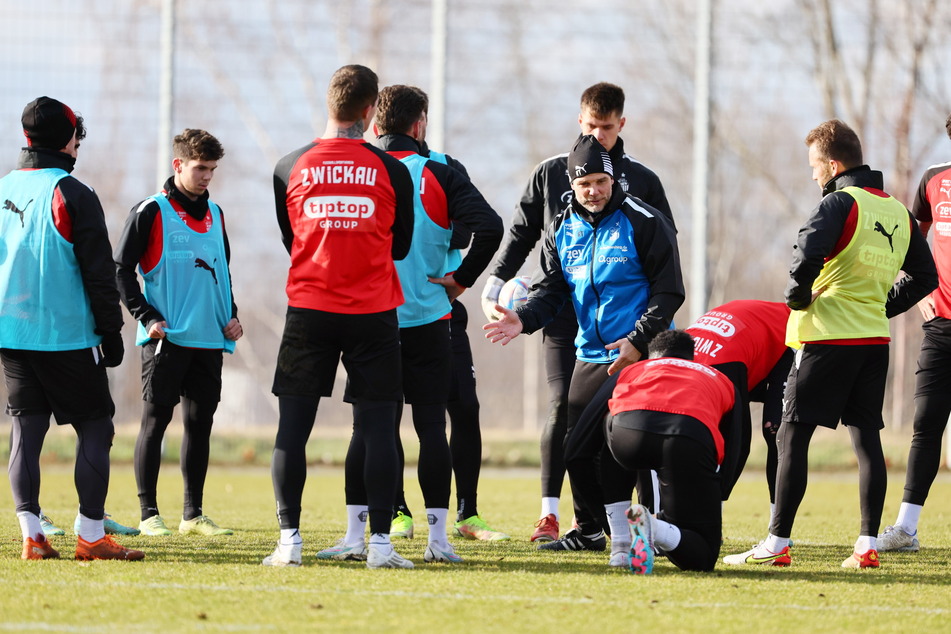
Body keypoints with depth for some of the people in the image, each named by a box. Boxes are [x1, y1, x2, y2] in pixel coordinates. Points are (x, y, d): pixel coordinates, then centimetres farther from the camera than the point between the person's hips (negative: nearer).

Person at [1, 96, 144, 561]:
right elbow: (98, 273, -10)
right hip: (67, 335, -6)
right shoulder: (73, 195, -10)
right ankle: (90, 535, -2)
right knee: (95, 427, 2)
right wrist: (111, 331, -2)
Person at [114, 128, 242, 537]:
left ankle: (194, 514, 14)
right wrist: (147, 318, -14)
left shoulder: (214, 215, 15)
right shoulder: (150, 212, -4)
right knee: (156, 420, -4)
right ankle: (149, 515, -2)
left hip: (210, 339, 6)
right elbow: (122, 270, -5)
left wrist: (231, 315, 10)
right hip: (166, 339, -6)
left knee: (200, 422, 8)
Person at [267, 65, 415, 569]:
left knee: (293, 426, 5)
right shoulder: (391, 171, -3)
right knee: (377, 427, 2)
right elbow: (400, 247, 9)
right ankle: (380, 543, -2)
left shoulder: (290, 168, 0)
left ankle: (288, 540, 1)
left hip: (308, 311, 1)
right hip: (373, 314, -1)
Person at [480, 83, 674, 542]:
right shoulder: (552, 173, 9)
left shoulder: (641, 181, 8)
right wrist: (496, 282, 2)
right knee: (563, 405, -8)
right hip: (564, 314, 0)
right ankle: (549, 512, -4)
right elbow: (522, 233, 13)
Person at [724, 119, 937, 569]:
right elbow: (924, 276, 20)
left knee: (792, 435, -3)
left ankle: (777, 544, -5)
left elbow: (807, 255, -24)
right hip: (875, 336, 7)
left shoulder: (841, 203, -10)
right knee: (866, 437, 8)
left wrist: (796, 297, -7)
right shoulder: (899, 211, 13)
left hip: (828, 335, -7)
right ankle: (867, 545, 4)